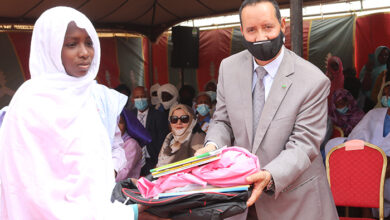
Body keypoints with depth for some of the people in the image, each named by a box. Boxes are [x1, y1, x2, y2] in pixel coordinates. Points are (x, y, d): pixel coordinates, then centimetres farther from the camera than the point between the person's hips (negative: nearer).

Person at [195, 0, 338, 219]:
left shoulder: (314, 81, -16)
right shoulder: (229, 67, -2)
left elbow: (303, 144, -17)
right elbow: (222, 121, 5)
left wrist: (269, 176, -33)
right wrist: (212, 146, -16)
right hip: (240, 187, 4)